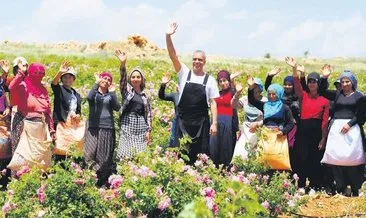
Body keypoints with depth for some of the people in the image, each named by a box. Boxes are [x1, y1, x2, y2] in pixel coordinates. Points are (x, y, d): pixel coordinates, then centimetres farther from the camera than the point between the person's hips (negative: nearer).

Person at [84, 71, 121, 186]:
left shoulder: (111, 95, 15)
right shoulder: (94, 93, 11)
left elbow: (117, 108, -3)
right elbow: (89, 97, -15)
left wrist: (113, 92, -7)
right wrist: (96, 83, -10)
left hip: (108, 128, 2)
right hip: (93, 127, -2)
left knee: (105, 157, 0)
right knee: (90, 153, -15)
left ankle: (102, 183, 3)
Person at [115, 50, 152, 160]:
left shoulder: (145, 95, 12)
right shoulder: (126, 90, 7)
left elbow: (148, 114, 12)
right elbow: (122, 77, -13)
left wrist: (149, 131, 3)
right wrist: (123, 63, -30)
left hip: (141, 126, 2)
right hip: (127, 125, -2)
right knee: (126, 153, -5)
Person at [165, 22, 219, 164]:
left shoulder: (210, 80, 2)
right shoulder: (184, 73, 4)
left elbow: (213, 103, 1)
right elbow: (173, 56, -7)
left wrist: (214, 123, -6)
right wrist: (168, 36, -20)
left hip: (201, 122, 0)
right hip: (183, 121, 1)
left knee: (202, 153, 3)